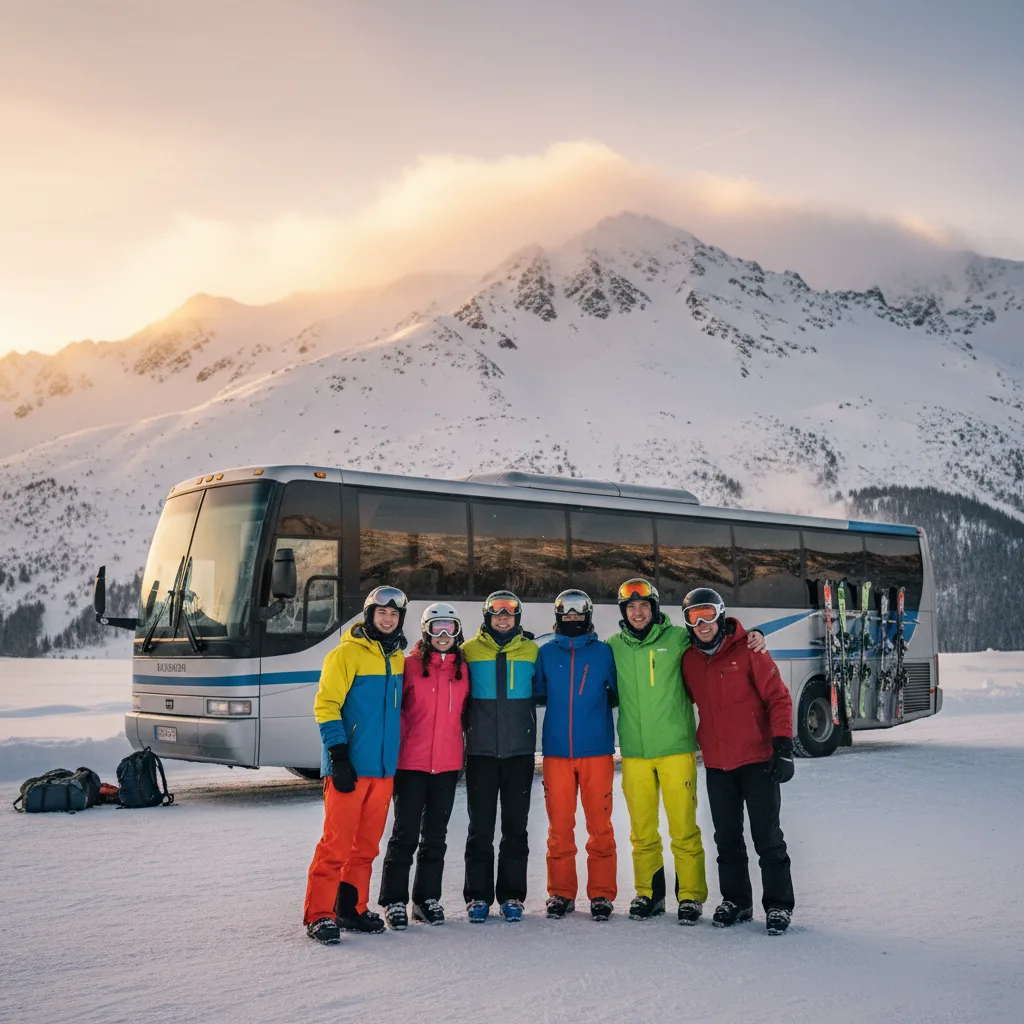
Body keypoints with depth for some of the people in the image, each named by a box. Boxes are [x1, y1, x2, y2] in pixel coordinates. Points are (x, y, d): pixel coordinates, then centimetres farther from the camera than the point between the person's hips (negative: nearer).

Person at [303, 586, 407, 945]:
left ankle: (351, 908, 21)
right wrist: (338, 754, -17)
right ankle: (318, 915, -1)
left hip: (383, 767, 7)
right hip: (349, 767, -6)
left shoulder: (397, 657, 14)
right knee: (336, 842, -7)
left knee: (367, 844, 11)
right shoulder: (346, 654, -6)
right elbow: (325, 706, -10)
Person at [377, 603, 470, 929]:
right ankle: (394, 902, 8)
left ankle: (427, 899, 20)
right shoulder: (411, 666, -3)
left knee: (435, 835, 11)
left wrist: (462, 754, 12)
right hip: (412, 762, -4)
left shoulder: (463, 668, 8)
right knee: (406, 833, -1)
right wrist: (396, 748, -4)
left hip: (448, 764, 4)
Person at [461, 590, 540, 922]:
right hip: (481, 751, -1)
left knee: (515, 826, 5)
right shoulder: (470, 651, 4)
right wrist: (462, 733, 4)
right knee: (480, 826, 2)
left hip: (520, 750, 1)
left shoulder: (531, 651, 6)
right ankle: (478, 896, 10)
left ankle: (512, 895, 13)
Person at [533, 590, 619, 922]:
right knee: (559, 825, 5)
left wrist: (604, 700, -9)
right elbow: (537, 694, 12)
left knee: (600, 825, 1)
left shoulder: (604, 652, 4)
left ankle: (601, 894, 11)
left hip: (596, 750, -1)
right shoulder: (545, 654, 8)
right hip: (556, 751, 1)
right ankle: (561, 893, 16)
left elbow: (618, 693, 7)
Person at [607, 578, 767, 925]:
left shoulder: (677, 638, 0)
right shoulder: (614, 647, 8)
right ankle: (648, 894, 23)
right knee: (642, 831, 10)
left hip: (676, 749, -2)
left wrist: (754, 635, -5)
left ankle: (690, 895, 10)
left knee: (684, 828, -2)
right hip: (634, 753, 3)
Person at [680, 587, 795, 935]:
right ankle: (735, 900, 25)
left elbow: (778, 697, -9)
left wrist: (783, 746, -15)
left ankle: (778, 904, 10)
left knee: (768, 838, 0)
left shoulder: (747, 651, -9)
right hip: (716, 763, 5)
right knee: (727, 838, 13)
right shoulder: (689, 660, 6)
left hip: (757, 760, -5)